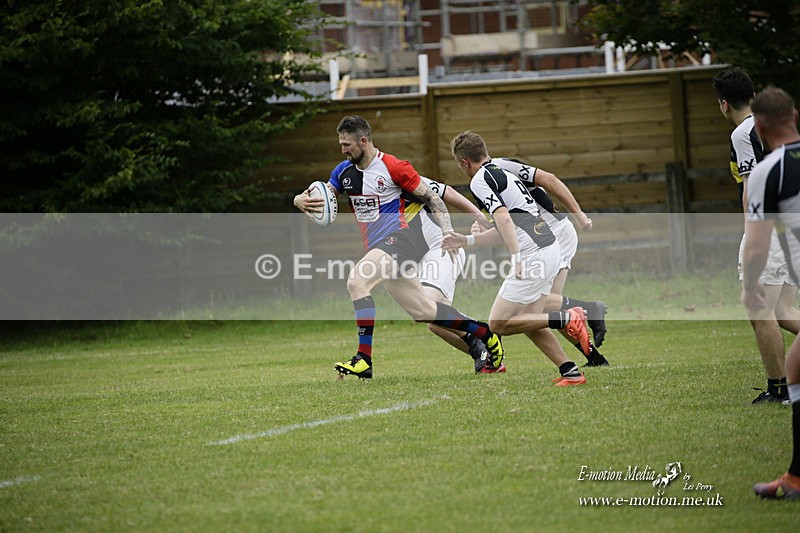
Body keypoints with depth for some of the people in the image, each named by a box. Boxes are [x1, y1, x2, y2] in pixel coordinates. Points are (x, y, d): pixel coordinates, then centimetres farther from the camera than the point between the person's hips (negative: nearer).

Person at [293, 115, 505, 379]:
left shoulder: (393, 167, -9)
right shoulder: (345, 172, 10)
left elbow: (432, 198, -5)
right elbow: (317, 197, 13)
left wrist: (449, 232, -15)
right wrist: (302, 201, -11)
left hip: (398, 241, -7)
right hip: (377, 249, 7)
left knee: (357, 280, -29)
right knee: (423, 312, 9)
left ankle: (364, 359, -30)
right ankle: (485, 333, 25)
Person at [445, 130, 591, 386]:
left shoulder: (480, 181, -6)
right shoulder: (504, 172, 22)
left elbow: (503, 218, -21)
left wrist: (517, 257, -27)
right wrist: (466, 240, 32)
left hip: (533, 255, -9)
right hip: (550, 247, 9)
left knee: (499, 324, -3)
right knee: (529, 322, 14)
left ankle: (567, 319, -11)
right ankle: (571, 371, 5)